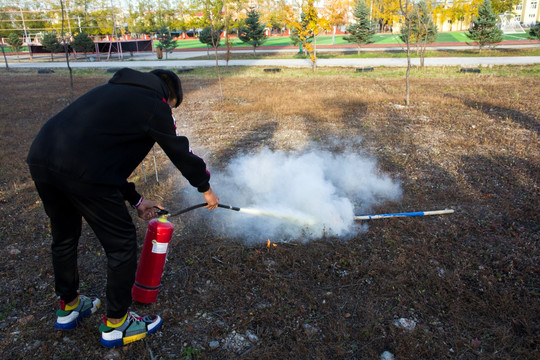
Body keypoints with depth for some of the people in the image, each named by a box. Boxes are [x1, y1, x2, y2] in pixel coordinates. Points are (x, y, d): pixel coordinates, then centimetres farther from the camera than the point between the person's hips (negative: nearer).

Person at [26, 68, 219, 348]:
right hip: (80, 172, -9)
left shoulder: (115, 92, 29)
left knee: (64, 237, 27)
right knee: (121, 243, 9)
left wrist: (135, 200, 34)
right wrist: (206, 189, 28)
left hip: (39, 158, 9)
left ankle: (69, 306, 49)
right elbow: (181, 152, 10)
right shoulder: (154, 106, 5)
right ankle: (115, 324, 26)